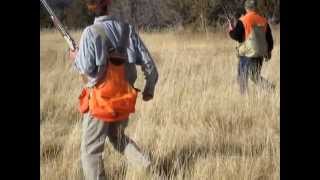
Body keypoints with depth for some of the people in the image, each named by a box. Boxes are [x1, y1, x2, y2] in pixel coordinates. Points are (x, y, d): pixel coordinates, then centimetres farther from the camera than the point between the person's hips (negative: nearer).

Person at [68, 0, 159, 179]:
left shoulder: (91, 33, -14)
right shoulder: (127, 29, -1)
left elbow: (87, 69, -19)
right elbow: (148, 62, 2)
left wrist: (76, 57, 3)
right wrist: (149, 88, 18)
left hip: (101, 100, -5)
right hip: (124, 98, 5)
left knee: (91, 150, 6)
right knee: (118, 138, 28)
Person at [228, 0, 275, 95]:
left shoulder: (243, 21, -12)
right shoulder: (263, 21, 5)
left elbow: (236, 36, -13)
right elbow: (269, 38, 9)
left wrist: (231, 28, 5)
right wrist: (268, 51, 21)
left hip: (247, 54, -5)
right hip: (260, 54, 5)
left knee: (242, 77, 7)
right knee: (255, 76, 17)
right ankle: (269, 86, -3)